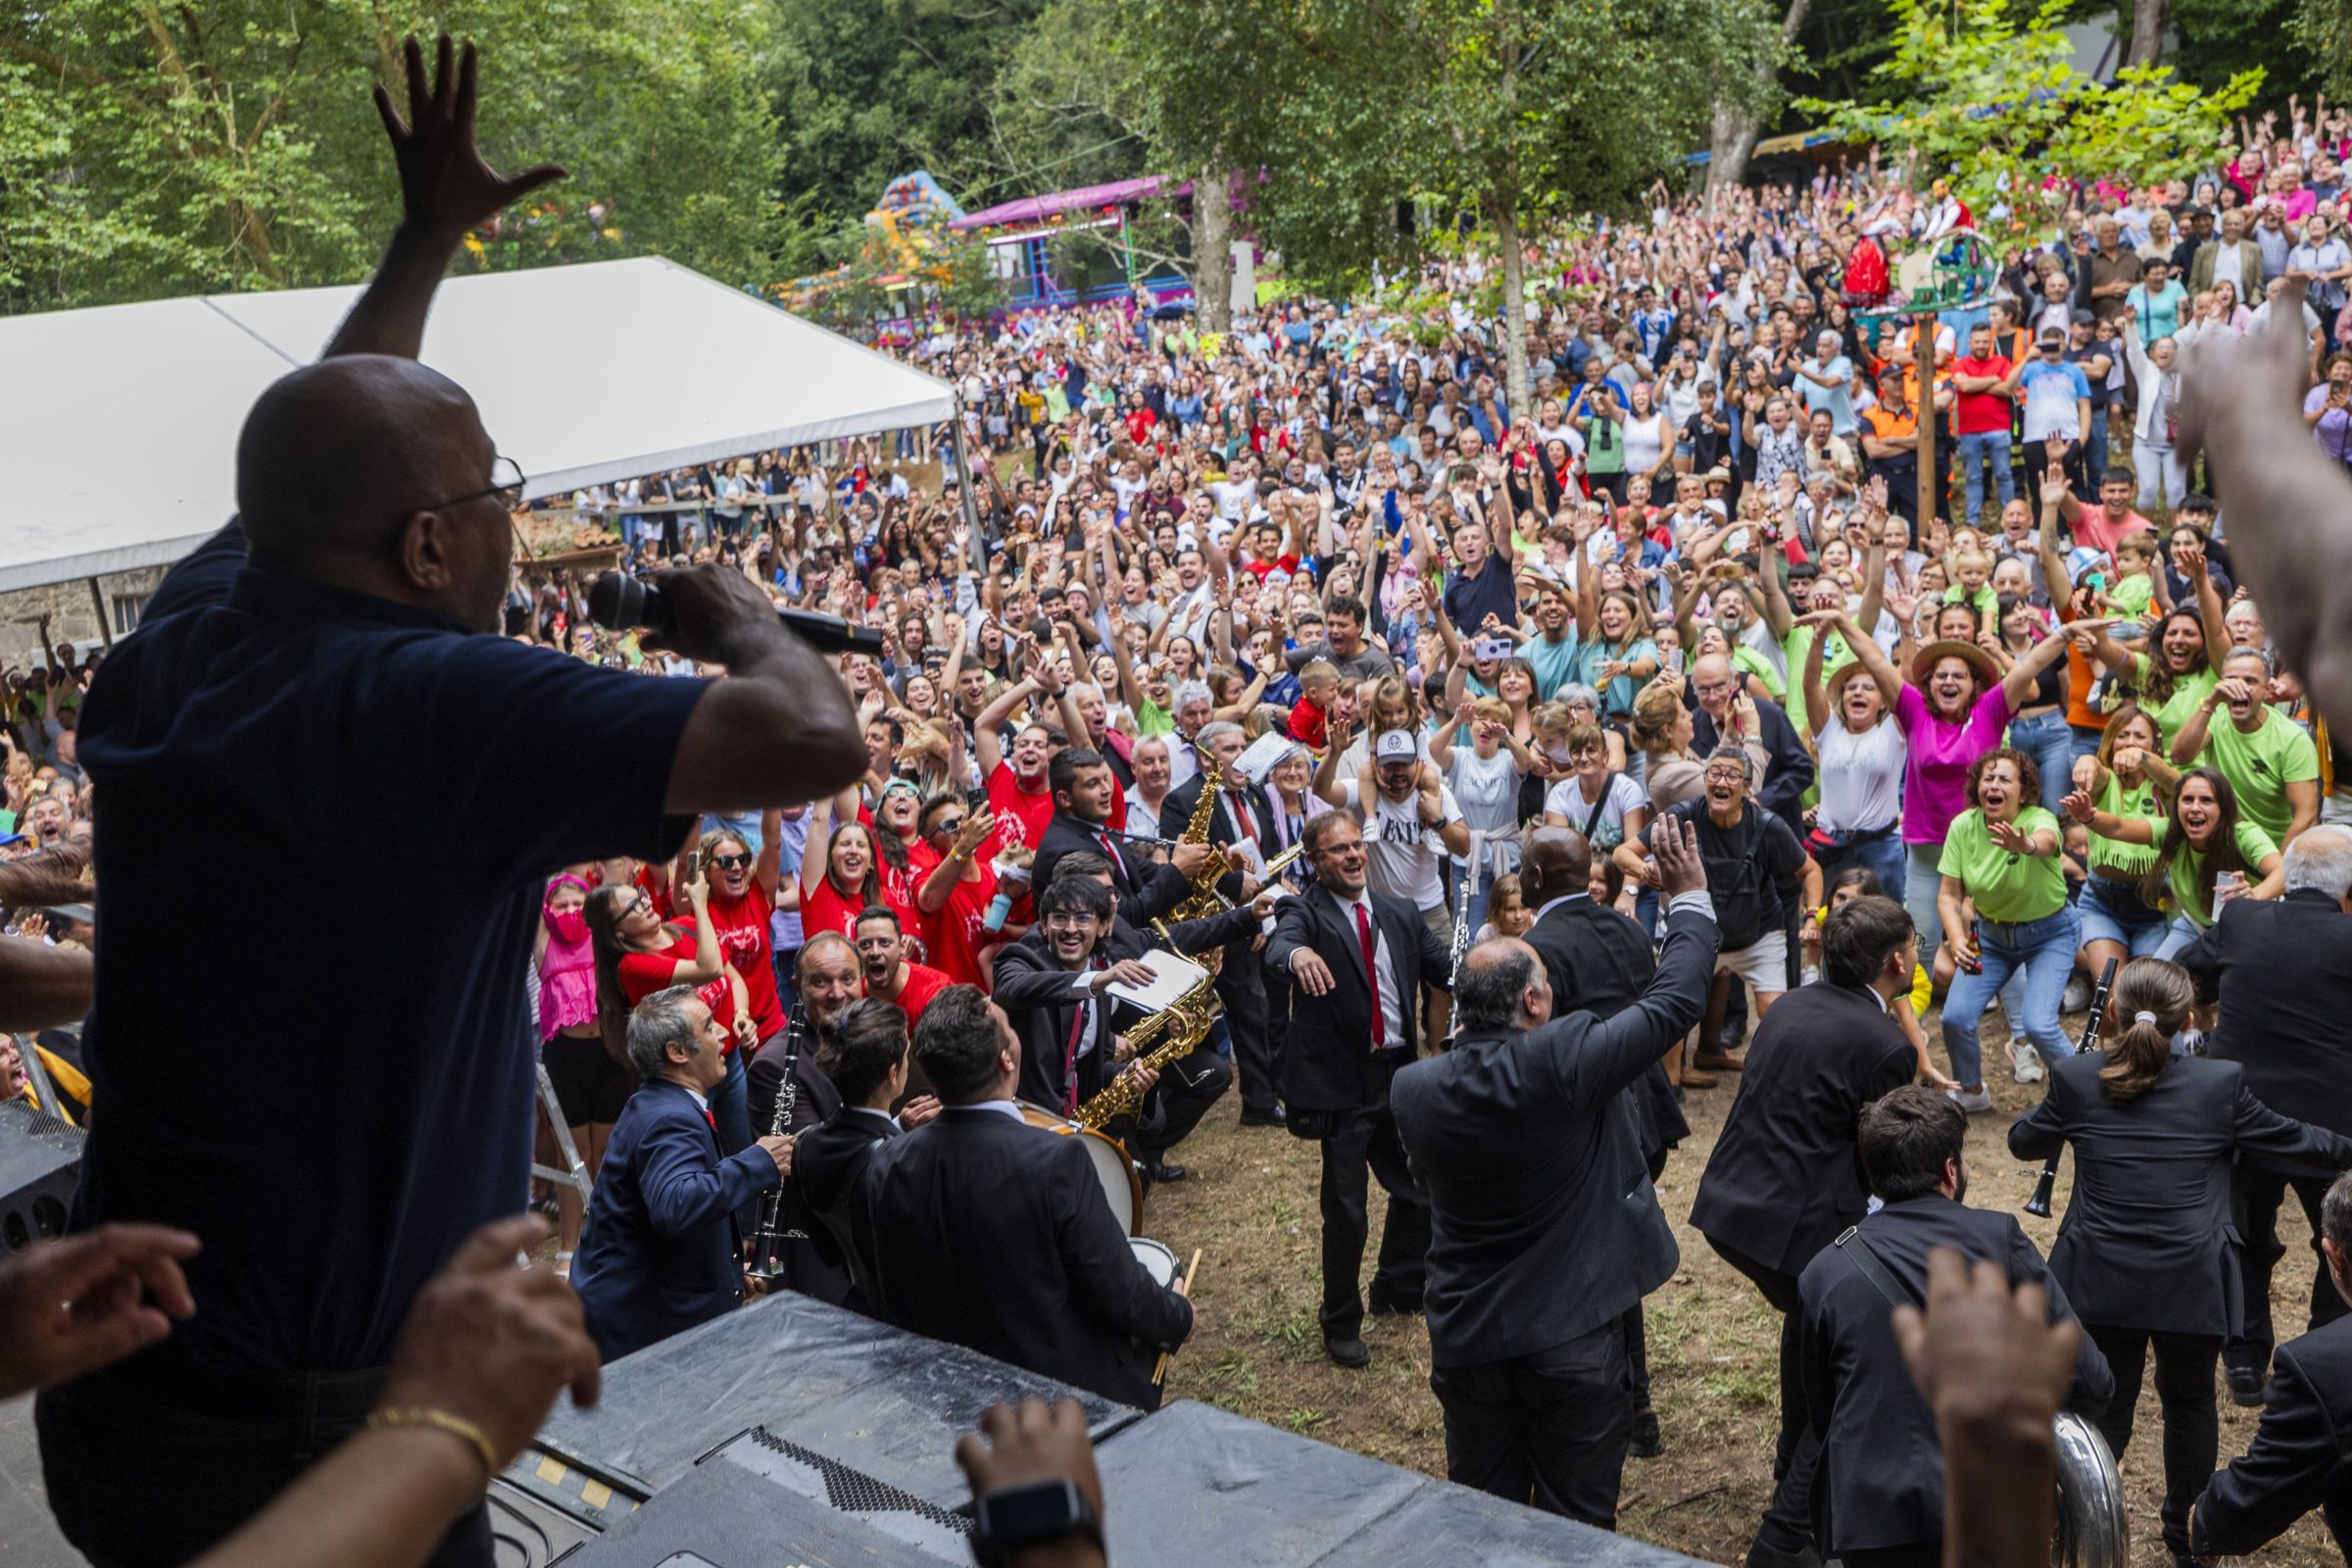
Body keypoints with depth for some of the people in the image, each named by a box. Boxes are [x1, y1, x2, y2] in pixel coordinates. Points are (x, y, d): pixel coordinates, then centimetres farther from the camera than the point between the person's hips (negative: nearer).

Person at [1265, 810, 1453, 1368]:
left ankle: (1399, 1286, 41)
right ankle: (1341, 1323, 19)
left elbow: (1444, 967, 5)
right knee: (1346, 1211, 0)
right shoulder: (1306, 912, -7)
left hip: (1399, 1071, 6)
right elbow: (1278, 946, -28)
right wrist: (1297, 954, -52)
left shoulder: (1401, 914, 11)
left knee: (1420, 1187, 16)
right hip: (1341, 1081, -5)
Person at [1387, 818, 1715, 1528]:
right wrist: (1690, 898, 3)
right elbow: (1675, 1001, -12)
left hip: (1467, 1336, 3)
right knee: (1578, 1522, 13)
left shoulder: (1412, 1088, -11)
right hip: (1573, 1332, -3)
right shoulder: (1563, 1061, -23)